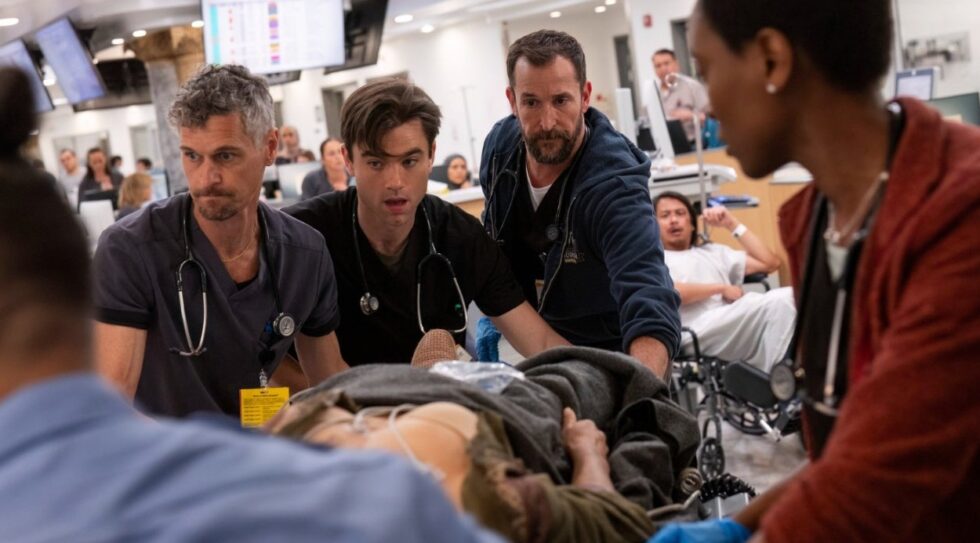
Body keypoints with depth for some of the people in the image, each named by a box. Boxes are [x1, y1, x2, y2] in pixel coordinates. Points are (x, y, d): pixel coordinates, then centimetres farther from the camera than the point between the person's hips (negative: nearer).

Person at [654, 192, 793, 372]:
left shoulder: (713, 252, 34)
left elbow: (770, 263, 27)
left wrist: (732, 224, 27)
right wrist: (721, 288, -2)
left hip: (737, 324, 6)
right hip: (698, 333, -6)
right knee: (779, 301, -29)